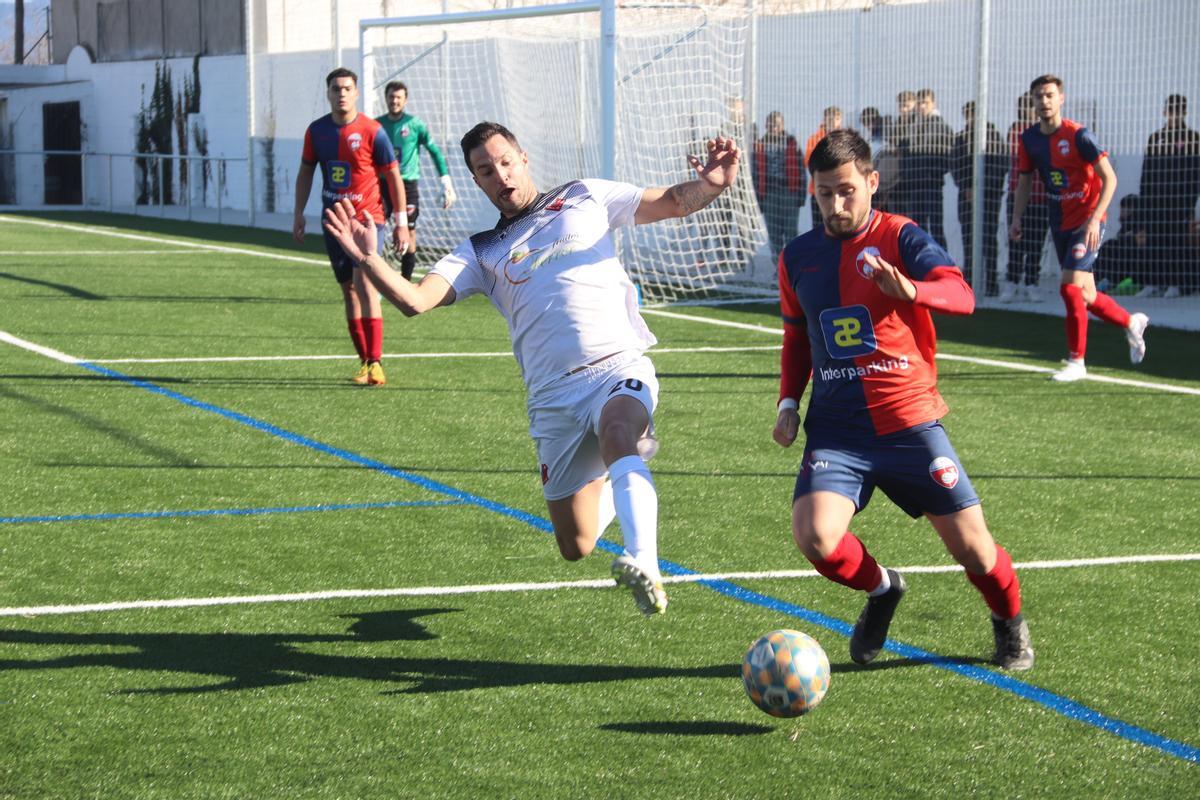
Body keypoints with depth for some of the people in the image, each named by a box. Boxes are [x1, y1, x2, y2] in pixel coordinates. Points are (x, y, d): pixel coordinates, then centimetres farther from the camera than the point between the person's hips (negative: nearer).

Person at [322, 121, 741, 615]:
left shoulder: (585, 199, 15)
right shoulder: (481, 253, 17)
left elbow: (672, 203, 13)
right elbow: (415, 301, 4)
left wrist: (711, 185, -9)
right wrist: (368, 260, -13)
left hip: (618, 367, -3)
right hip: (554, 394, 3)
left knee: (618, 435, -39)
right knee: (576, 547, 4)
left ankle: (643, 565, -52)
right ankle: (610, 490, 39)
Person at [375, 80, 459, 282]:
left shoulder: (415, 124, -2)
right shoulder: (377, 124, 5)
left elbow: (435, 151, 0)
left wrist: (446, 183, -5)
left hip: (408, 184, -2)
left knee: (409, 234, 2)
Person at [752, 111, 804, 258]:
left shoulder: (791, 143, 3)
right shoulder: (760, 145, 6)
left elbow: (800, 170, 3)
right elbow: (756, 173, 9)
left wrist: (801, 195, -2)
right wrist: (759, 196, 5)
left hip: (788, 191, -2)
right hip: (769, 193, 2)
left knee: (790, 232, -2)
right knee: (773, 234, 5)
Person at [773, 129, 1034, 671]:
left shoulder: (900, 238, -4)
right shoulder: (798, 257, 9)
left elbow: (961, 296, -21)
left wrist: (911, 290, -41)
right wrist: (788, 404, 10)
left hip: (909, 422, -2)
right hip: (836, 429, 2)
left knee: (971, 545, -1)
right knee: (815, 537, -21)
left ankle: (1010, 624, 32)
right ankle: (880, 590, 12)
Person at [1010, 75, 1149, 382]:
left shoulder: (1078, 136, -16)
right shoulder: (1030, 138, 2)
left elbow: (1109, 179, -15)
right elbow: (1024, 182, 13)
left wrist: (1094, 219, -24)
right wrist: (1016, 218, -2)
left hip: (1086, 223, -7)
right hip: (1060, 225, 7)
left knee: (1070, 286, -16)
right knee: (1085, 294, 11)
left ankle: (1076, 361, -5)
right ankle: (1132, 323, 38)